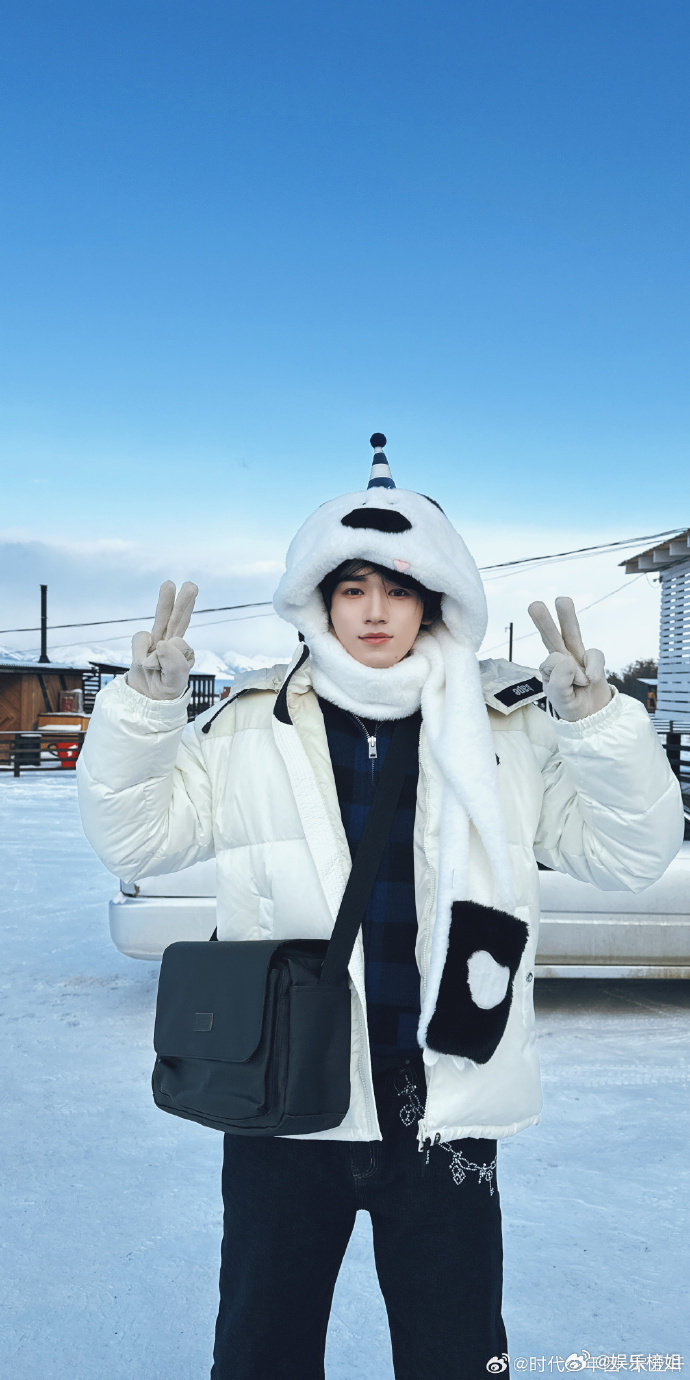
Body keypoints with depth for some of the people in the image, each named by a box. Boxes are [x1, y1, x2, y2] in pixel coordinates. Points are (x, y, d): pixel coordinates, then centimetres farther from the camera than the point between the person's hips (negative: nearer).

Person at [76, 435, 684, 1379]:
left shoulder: (507, 731, -2)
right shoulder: (253, 726, -3)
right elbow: (135, 837, 0)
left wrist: (597, 718, -18)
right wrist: (145, 706, -15)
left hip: (445, 1112, 0)